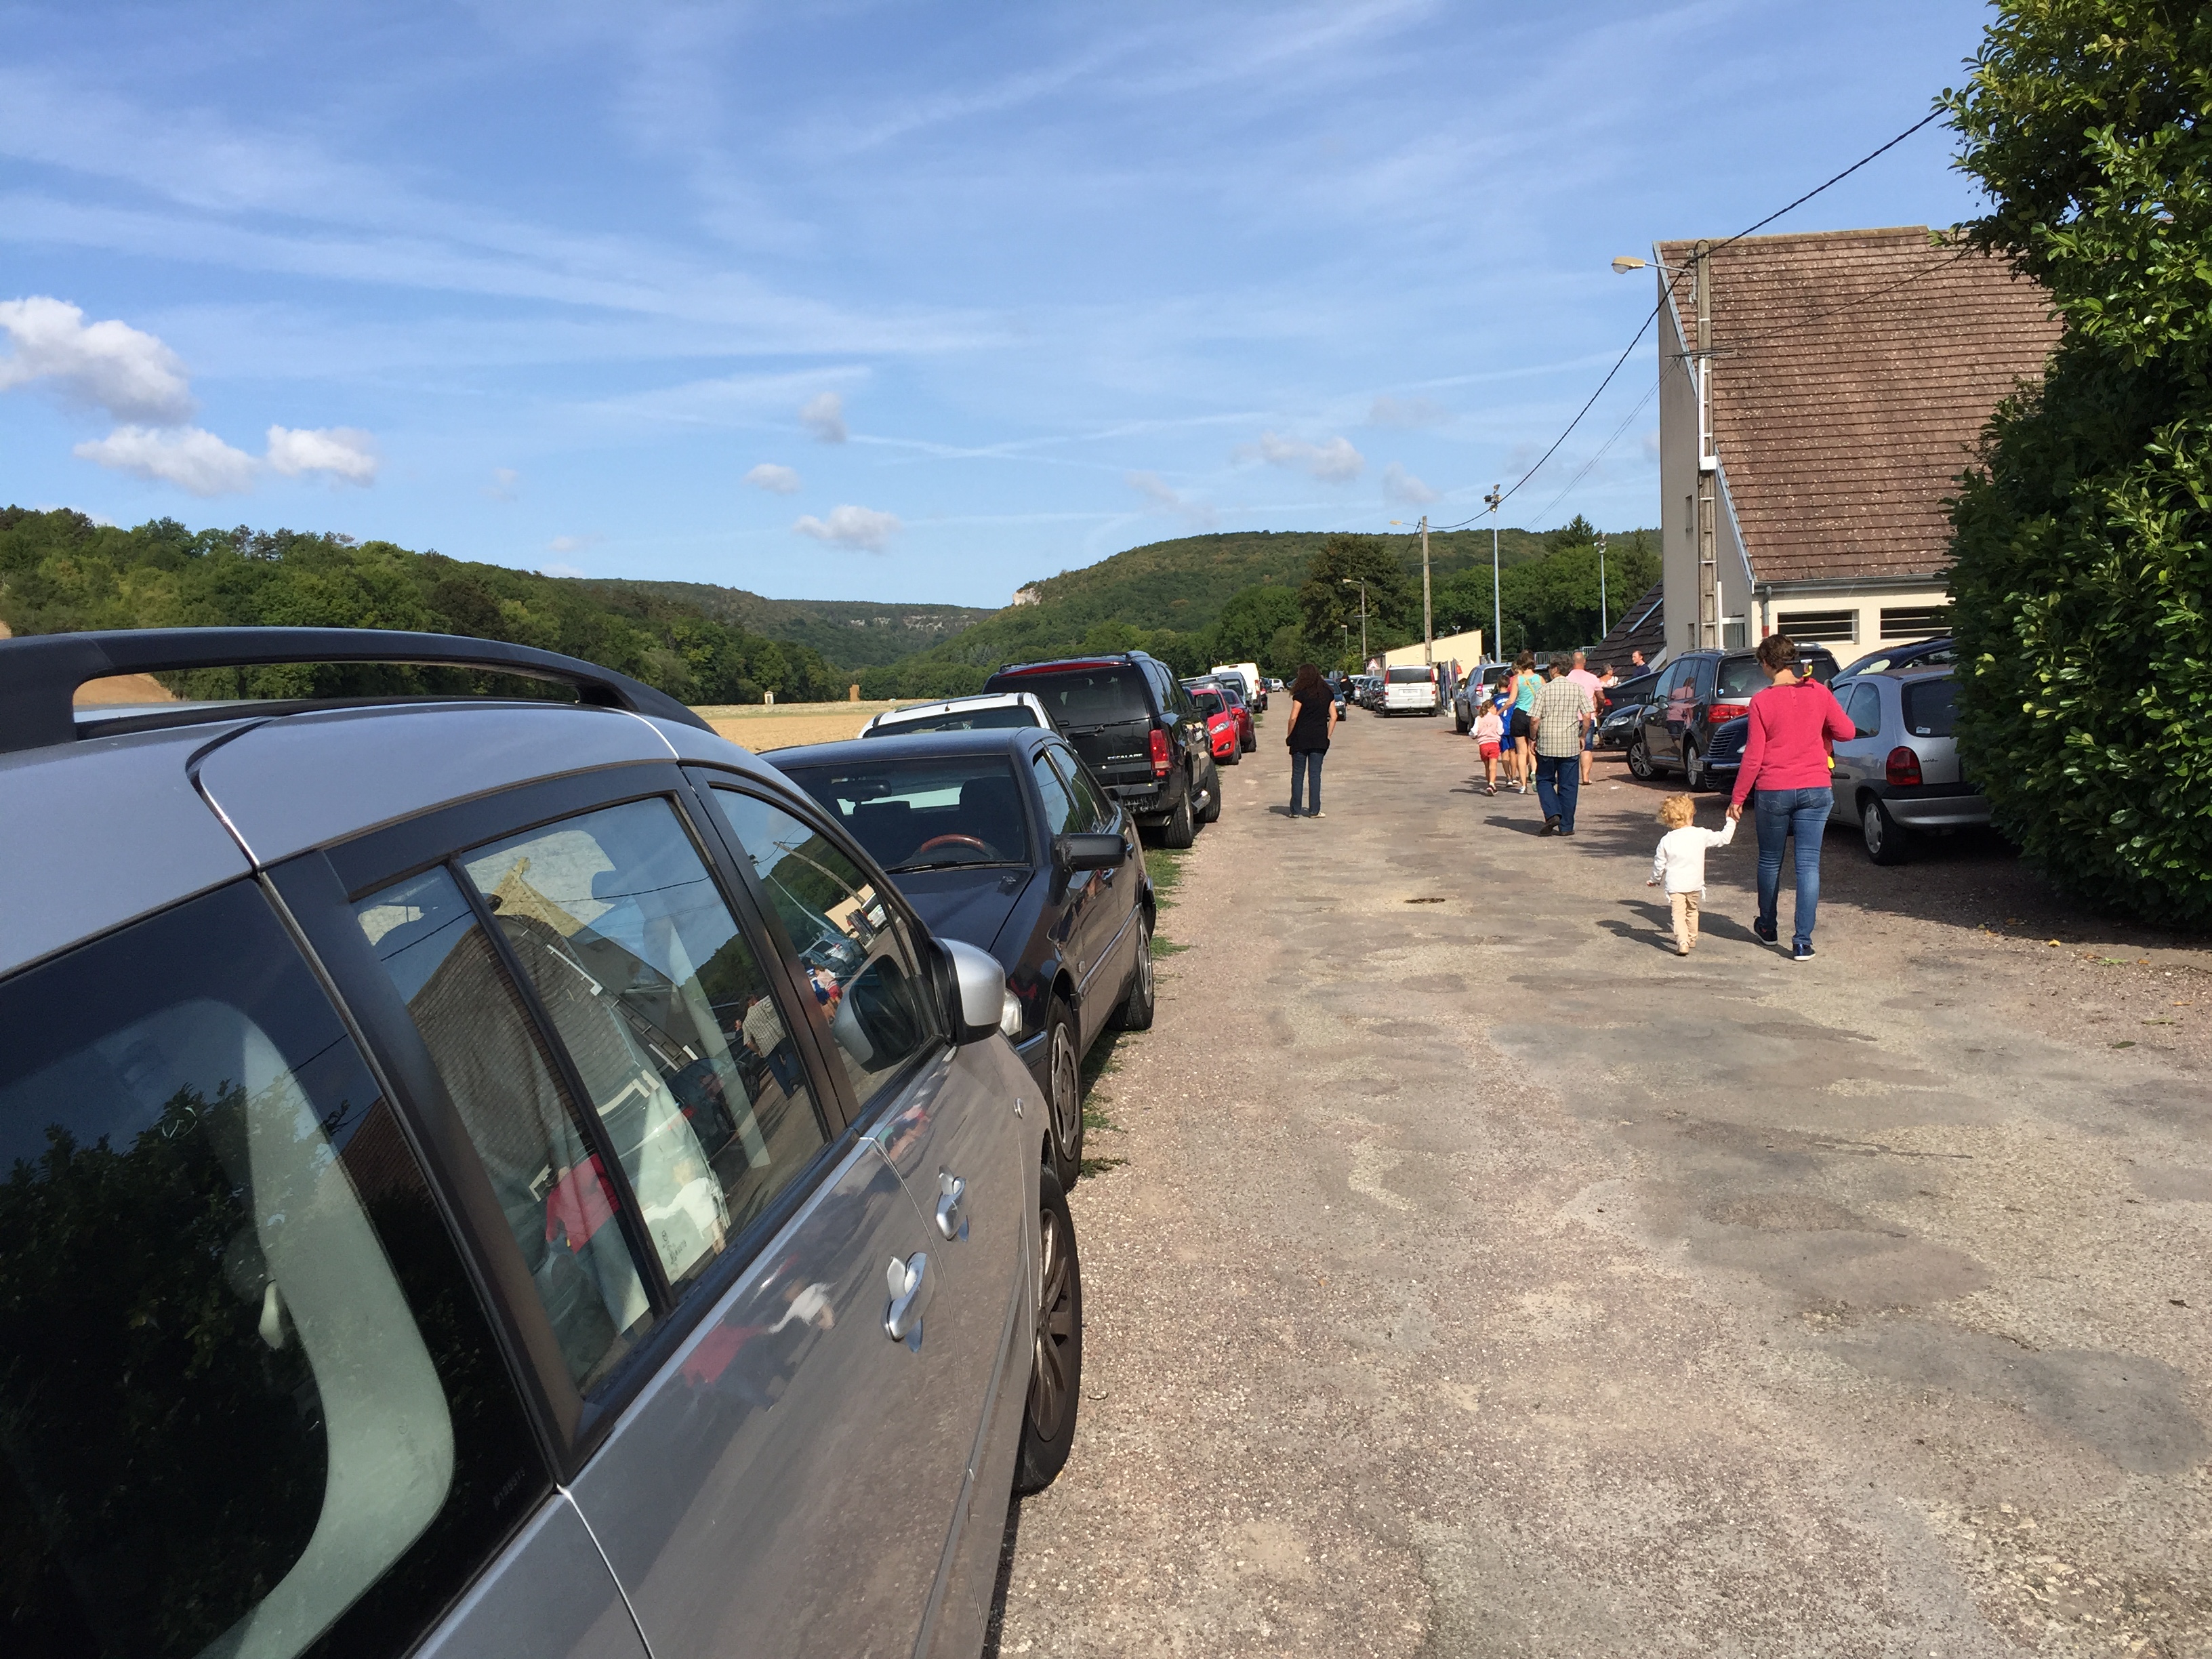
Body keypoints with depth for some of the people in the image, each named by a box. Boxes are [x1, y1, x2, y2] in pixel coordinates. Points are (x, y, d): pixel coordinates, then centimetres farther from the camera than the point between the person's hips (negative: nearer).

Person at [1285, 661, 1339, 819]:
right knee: (1315, 774, 6)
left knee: (1298, 774, 5)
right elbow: (1333, 716, 4)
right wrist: (1328, 736, 10)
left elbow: (1293, 718, -13)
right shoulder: (1327, 693, 5)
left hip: (1301, 738, -3)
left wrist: (1289, 735, 0)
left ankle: (1295, 810, 7)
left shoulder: (1301, 694, -9)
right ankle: (1314, 810, 5)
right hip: (1319, 739, 3)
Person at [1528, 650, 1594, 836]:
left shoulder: (1545, 690, -7)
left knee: (1544, 781, 15)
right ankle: (1566, 826, 9)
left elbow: (1534, 719, -10)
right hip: (1571, 745, 2)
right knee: (1568, 786, 9)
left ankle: (1553, 814, -6)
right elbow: (1587, 716, -3)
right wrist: (1582, 737, 12)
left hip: (1547, 745, -2)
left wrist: (1534, 739, 5)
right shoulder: (1577, 689, 0)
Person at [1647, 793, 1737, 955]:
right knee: (1692, 911, 22)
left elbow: (1659, 863, 1)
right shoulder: (1702, 835, -7)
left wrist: (1655, 880, 17)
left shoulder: (1666, 840, -6)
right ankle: (1692, 939, 34)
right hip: (1695, 884, 2)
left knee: (1678, 913, -4)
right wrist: (1731, 821, 20)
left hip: (1674, 885, -2)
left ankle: (1682, 942, -21)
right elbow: (1723, 838, 5)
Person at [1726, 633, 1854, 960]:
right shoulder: (1818, 693, -2)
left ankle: (1768, 928, 33)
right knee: (1809, 863, 2)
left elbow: (1753, 756, -8)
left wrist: (1738, 798, 0)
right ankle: (1803, 942, -3)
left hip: (1774, 792, -2)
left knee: (1770, 861, 16)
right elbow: (1846, 731, 6)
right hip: (1816, 790, 2)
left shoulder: (1762, 702, -9)